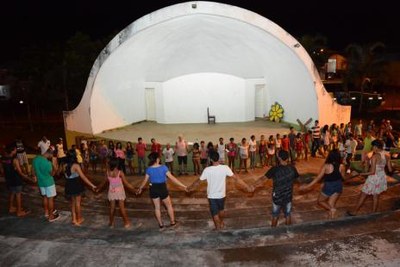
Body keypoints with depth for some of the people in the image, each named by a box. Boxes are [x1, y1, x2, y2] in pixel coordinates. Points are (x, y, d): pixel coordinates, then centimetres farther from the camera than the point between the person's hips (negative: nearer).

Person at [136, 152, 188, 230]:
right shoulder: (163, 167, -17)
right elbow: (172, 178, -19)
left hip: (153, 189, 3)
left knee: (157, 207, 15)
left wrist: (140, 189, 20)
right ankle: (172, 222, 30)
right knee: (169, 205, 18)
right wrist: (183, 186, -15)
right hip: (162, 188, -3)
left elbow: (145, 181, 1)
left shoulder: (149, 169, -8)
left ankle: (161, 225, 24)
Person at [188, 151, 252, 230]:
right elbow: (236, 178, -16)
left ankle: (218, 227, 28)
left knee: (215, 213, 15)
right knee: (221, 209, 29)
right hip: (221, 194, 3)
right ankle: (221, 223, 48)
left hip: (211, 195, -3)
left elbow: (198, 181, -8)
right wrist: (247, 187, -7)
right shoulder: (225, 168, -19)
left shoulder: (207, 170, -21)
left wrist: (190, 187, 10)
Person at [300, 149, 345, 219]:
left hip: (328, 186, -4)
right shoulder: (341, 166, -11)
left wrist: (307, 186, -13)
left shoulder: (326, 166, -21)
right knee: (331, 204, 16)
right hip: (338, 186, 4)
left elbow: (318, 178, -19)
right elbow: (343, 177, 2)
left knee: (320, 201, 20)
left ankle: (331, 208, -4)